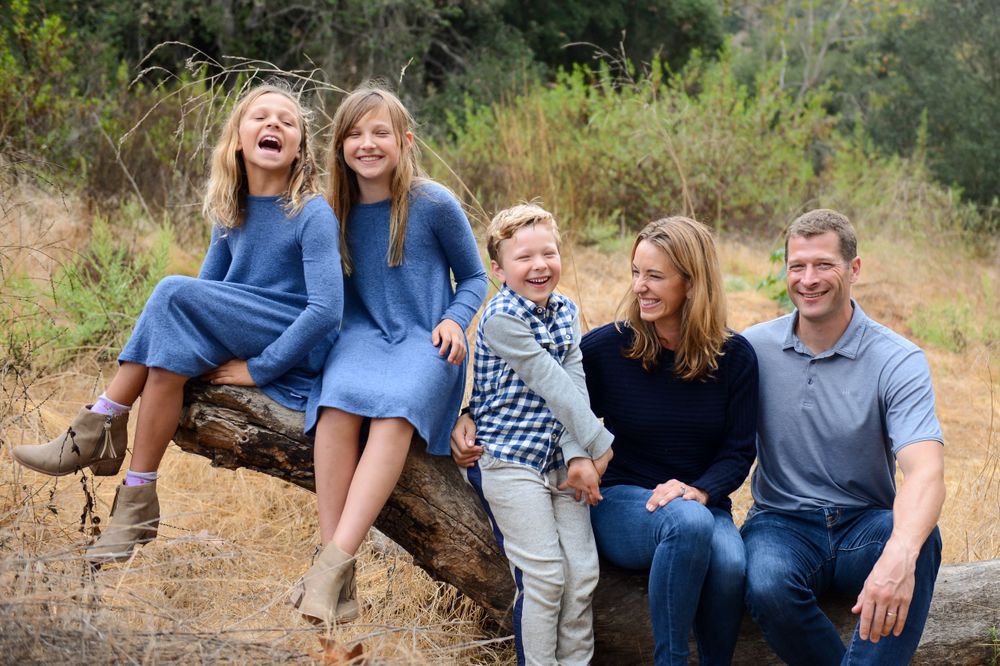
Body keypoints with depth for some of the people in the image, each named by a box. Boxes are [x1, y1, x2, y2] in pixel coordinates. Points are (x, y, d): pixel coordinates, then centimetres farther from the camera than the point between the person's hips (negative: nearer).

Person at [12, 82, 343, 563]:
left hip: (301, 347, -6)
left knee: (175, 294, -23)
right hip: (245, 339, 6)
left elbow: (326, 309, -20)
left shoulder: (312, 214, -12)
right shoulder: (230, 213, 9)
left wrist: (259, 368, -20)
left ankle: (97, 430, -18)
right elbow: (208, 285, 14)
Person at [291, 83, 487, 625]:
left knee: (395, 411, -36)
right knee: (337, 404, -32)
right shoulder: (338, 211, 8)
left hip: (425, 338, -3)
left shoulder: (433, 204, -2)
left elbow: (474, 277, 9)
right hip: (364, 334, 3)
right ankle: (337, 573, -34)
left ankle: (335, 563, -41)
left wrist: (455, 320, -9)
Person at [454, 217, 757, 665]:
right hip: (621, 499, -2)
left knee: (729, 565, -34)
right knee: (689, 523, -37)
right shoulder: (608, 347, -5)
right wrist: (473, 420, -14)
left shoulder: (734, 357, -1)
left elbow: (738, 451, 1)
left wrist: (698, 491, -19)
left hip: (703, 504, 2)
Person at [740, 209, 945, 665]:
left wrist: (899, 556, -44)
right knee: (768, 588, -33)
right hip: (782, 524, 1)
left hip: (864, 525, -1)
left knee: (920, 538, -34)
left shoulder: (899, 361, -8)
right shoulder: (755, 348, 2)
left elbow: (925, 470, -23)